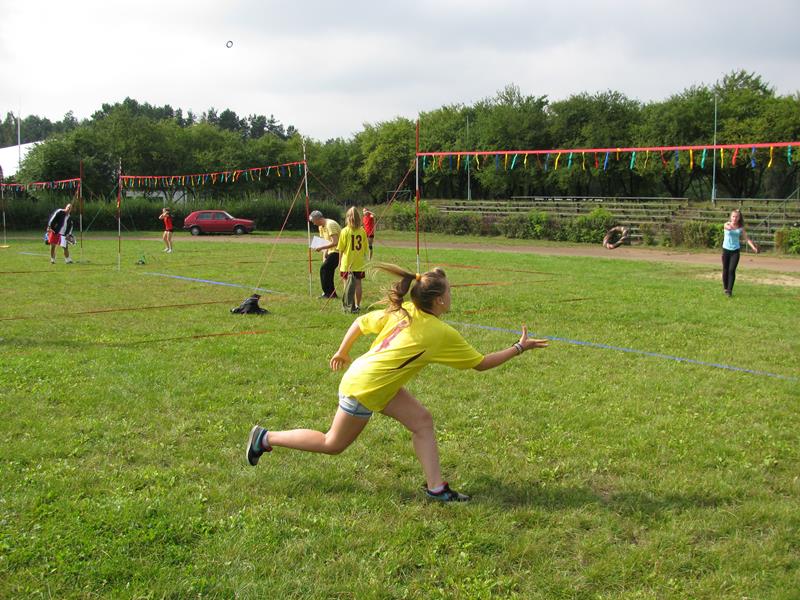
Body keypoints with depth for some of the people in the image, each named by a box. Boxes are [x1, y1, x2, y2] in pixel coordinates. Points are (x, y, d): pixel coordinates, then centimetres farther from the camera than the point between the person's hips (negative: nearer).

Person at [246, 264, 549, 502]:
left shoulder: (401, 311, 0)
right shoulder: (442, 333, -19)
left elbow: (361, 322, 8)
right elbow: (481, 363, -9)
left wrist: (342, 353, 22)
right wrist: (519, 347, -1)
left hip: (361, 371, 8)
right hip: (363, 389, -8)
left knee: (421, 420, 3)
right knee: (333, 445, 11)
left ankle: (436, 487, 5)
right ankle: (266, 438, 19)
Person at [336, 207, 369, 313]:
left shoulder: (345, 231, -10)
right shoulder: (362, 231, -1)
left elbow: (341, 249, -6)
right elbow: (365, 248, 5)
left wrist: (339, 262, 4)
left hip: (347, 263, -3)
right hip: (359, 263, 3)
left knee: (347, 284, 2)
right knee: (358, 284, 9)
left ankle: (349, 306, -1)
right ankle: (357, 305, 16)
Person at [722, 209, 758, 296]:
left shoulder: (740, 228, 0)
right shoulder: (727, 225, -6)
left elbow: (746, 238, 1)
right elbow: (729, 228, -31)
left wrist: (753, 247, -13)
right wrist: (730, 225, -55)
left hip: (735, 250, 0)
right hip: (726, 249, 0)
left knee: (732, 270, -10)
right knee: (725, 270, 7)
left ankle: (730, 290, -6)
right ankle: (725, 288, 25)